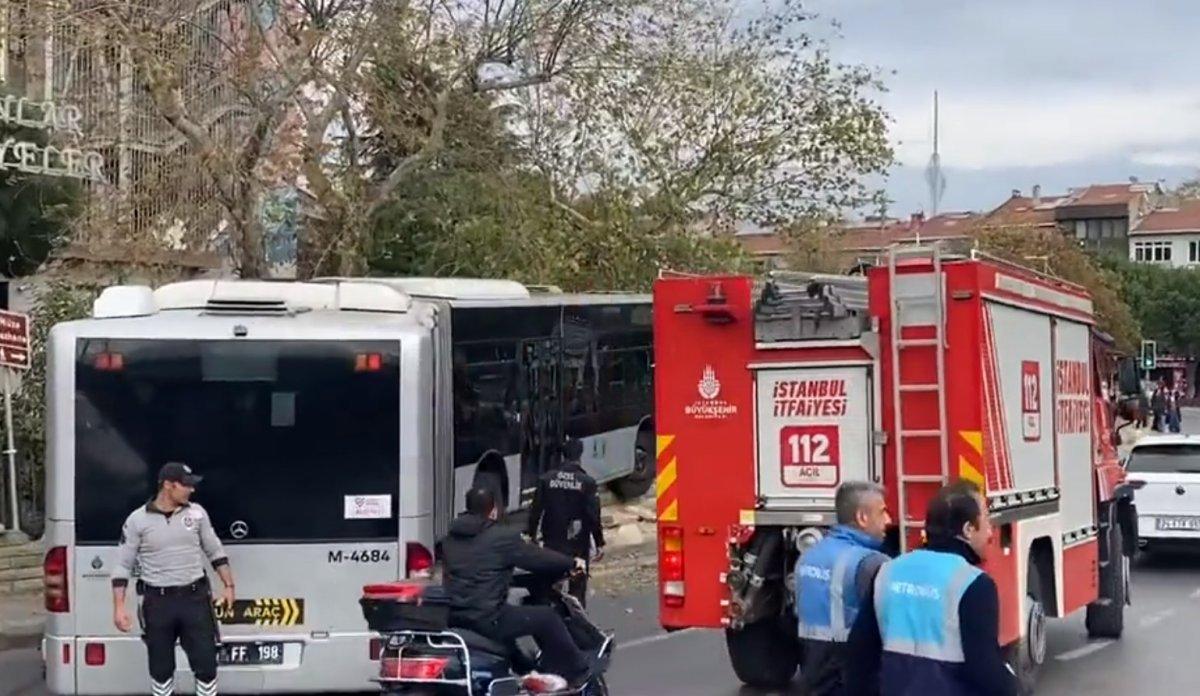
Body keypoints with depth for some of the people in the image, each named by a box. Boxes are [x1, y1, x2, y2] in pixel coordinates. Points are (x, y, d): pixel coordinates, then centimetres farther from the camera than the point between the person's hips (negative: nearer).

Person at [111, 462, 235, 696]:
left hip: (195, 597, 2)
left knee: (205, 663, 1)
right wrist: (119, 607, -9)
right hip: (157, 602, -2)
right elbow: (123, 566, -3)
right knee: (161, 668, 9)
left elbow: (215, 551, 13)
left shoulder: (197, 513, 3)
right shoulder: (137, 520, -6)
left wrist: (229, 586, 10)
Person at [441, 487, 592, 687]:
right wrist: (571, 564, 16)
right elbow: (539, 558, -2)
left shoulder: (450, 538, 10)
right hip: (486, 620, -7)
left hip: (452, 618, 7)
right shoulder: (503, 537, -10)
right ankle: (576, 673, 18)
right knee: (547, 618, 8)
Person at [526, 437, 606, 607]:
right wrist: (599, 543, -3)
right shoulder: (587, 483, -10)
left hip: (552, 543, 2)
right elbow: (594, 516, -11)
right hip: (578, 545, -2)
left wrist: (532, 534, 14)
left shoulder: (546, 479, -2)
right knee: (577, 587, 5)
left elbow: (535, 510, 1)